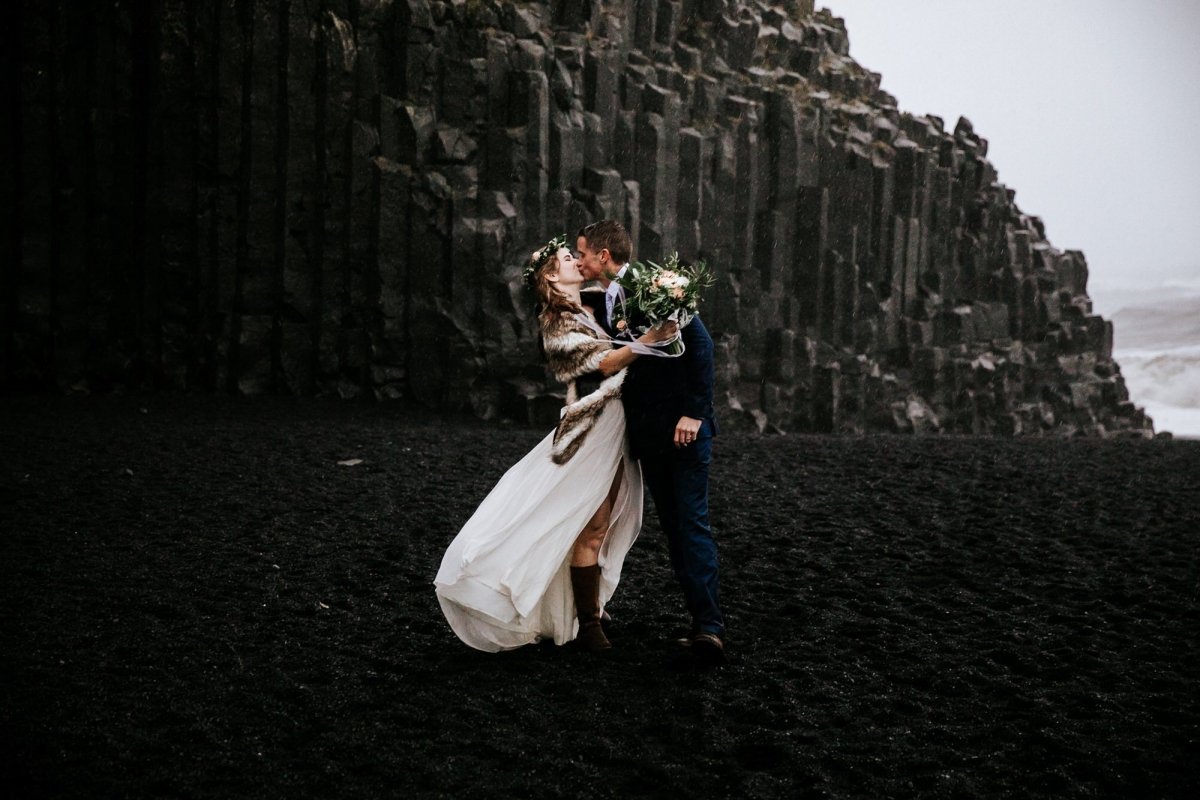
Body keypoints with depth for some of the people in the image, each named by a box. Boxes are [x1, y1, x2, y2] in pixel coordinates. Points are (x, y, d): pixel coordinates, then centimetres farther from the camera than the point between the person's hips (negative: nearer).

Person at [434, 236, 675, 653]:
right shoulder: (557, 322, -11)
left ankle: (588, 613, 23)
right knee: (591, 528, -4)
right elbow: (602, 363, -21)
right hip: (593, 430, -9)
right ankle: (587, 623, 3)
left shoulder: (585, 311, 17)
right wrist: (647, 340, -33)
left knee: (602, 526, 13)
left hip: (612, 428, 9)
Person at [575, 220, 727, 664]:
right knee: (672, 527, 6)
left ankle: (710, 627, -14)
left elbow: (700, 343, -15)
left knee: (692, 522, -11)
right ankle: (701, 621, 10)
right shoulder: (602, 303, 12)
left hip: (683, 425, -7)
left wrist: (694, 412, -19)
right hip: (645, 430, 7)